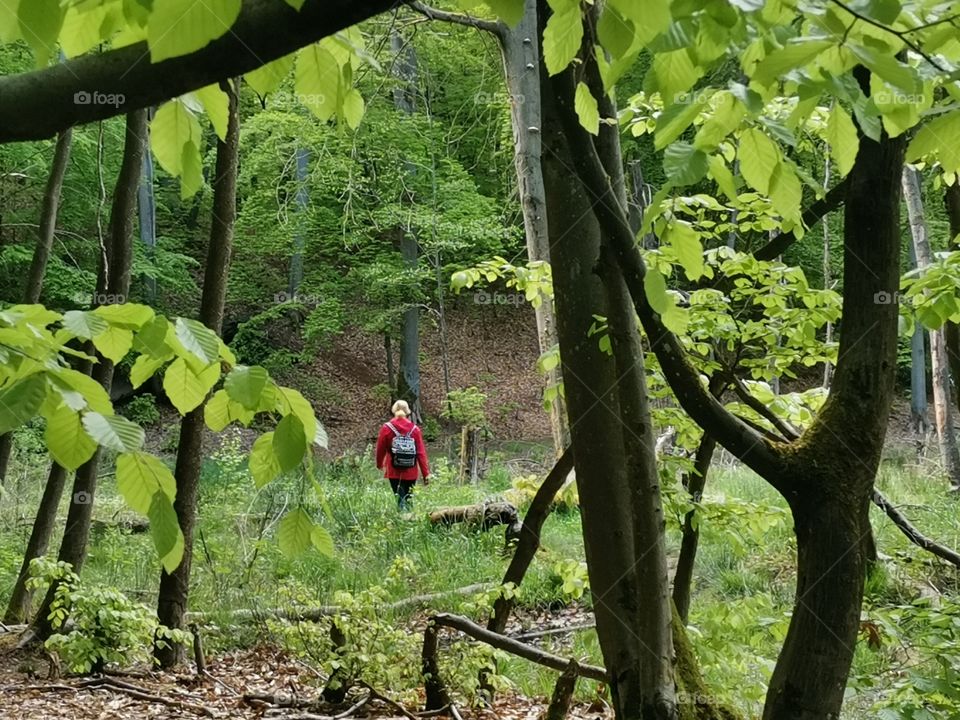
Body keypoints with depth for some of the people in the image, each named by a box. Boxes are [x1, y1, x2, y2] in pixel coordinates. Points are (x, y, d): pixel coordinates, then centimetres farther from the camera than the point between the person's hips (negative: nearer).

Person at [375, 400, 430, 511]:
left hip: (394, 472, -2)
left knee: (401, 500, -1)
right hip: (411, 473, 2)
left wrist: (379, 464, 24)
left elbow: (380, 449, 4)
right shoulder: (414, 429, -2)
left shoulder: (387, 428, -5)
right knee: (408, 498, 14)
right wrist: (426, 473, 0)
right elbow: (421, 452, -3)